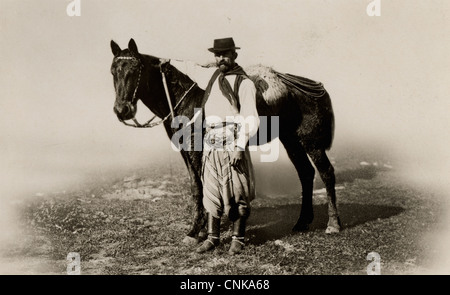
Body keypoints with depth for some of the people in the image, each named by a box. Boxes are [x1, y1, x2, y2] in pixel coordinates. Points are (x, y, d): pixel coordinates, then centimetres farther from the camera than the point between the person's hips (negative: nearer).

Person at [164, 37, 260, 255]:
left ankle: (238, 239, 12)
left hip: (233, 146, -6)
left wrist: (240, 148, -19)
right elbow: (191, 68, 35)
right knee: (211, 192, 8)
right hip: (211, 145, 6)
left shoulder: (245, 83, -5)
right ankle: (213, 238, 17)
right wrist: (171, 62, 47)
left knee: (236, 193, 0)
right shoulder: (211, 76, 14)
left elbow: (250, 120, -12)